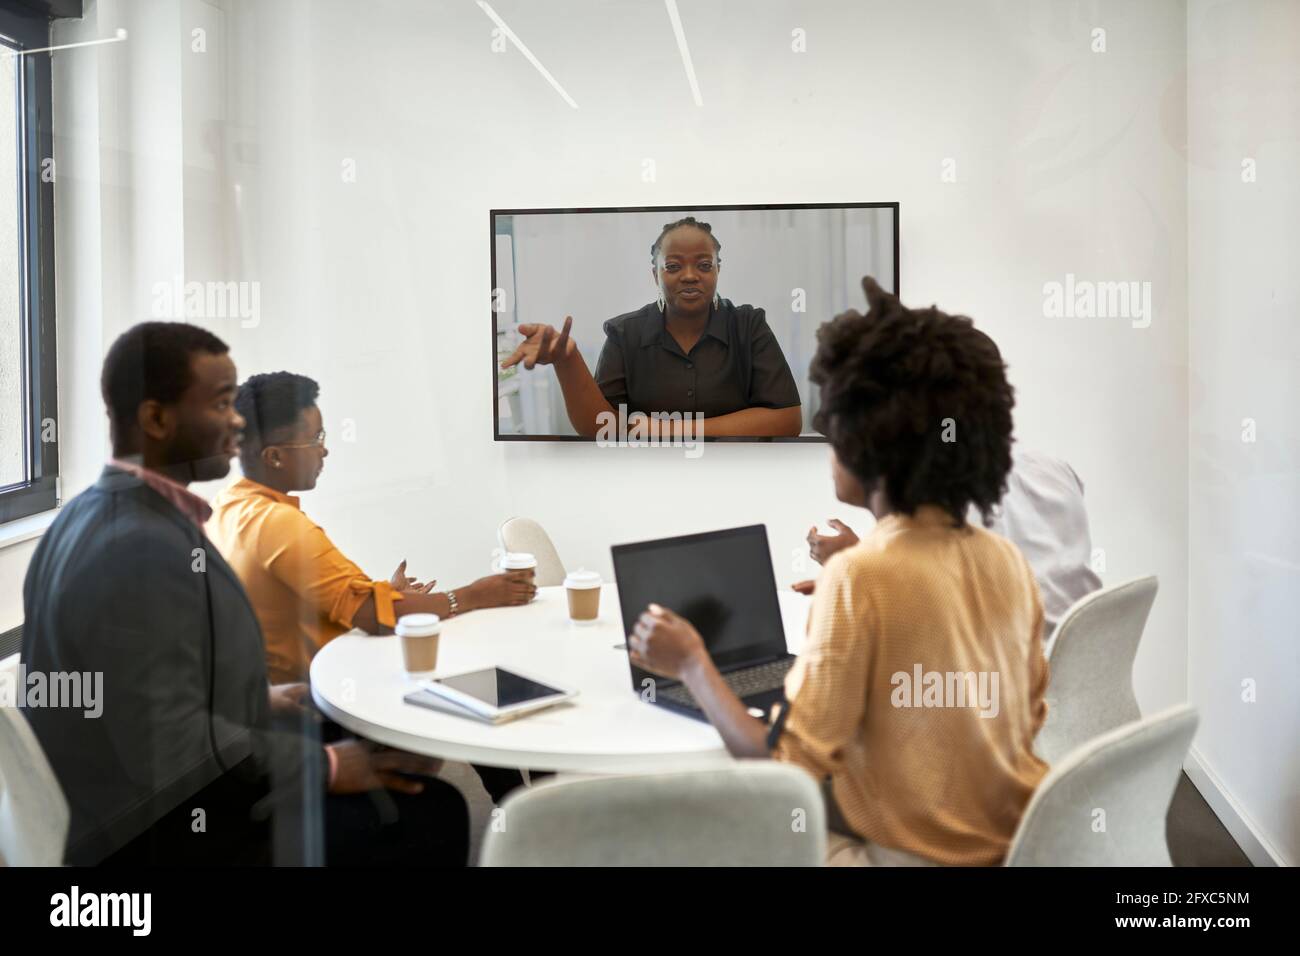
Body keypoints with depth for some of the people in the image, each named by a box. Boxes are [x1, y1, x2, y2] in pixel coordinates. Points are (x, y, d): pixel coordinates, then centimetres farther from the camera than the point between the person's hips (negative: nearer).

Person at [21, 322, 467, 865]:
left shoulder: (91, 513, 4)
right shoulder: (145, 547, -27)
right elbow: (174, 745, -28)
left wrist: (260, 698, 12)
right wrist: (326, 768, -17)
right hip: (163, 834, -10)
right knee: (434, 812, -7)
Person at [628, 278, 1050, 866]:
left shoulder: (859, 576, -22)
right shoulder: (1010, 563, -3)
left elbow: (787, 766, -21)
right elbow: (1027, 722, 11)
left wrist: (691, 664, -8)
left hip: (909, 855, -6)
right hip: (1013, 843, 7)